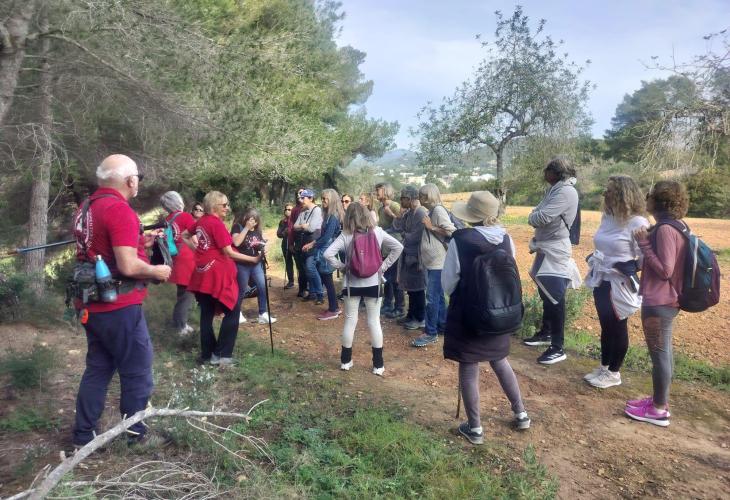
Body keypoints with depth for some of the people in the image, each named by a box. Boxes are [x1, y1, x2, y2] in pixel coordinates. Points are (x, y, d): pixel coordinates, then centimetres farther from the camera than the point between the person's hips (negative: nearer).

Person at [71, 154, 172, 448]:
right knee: (137, 372, 7)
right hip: (118, 307, -9)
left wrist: (139, 243, 16)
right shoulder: (119, 209, -19)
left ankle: (83, 437, 25)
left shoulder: (86, 209, 9)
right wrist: (157, 271, -9)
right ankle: (135, 434, 20)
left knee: (97, 369, 18)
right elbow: (128, 266, -25)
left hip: (92, 304, 9)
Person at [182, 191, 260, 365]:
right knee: (232, 311, 2)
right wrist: (254, 259, -13)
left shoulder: (200, 222, 9)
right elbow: (229, 253, -17)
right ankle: (221, 354, 1)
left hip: (202, 273, 8)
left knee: (207, 314, 12)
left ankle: (207, 354, 18)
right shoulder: (217, 224, -15)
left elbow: (184, 236, 24)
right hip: (217, 274, -8)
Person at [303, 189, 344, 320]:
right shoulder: (329, 215, 13)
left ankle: (332, 311, 7)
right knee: (326, 280, 14)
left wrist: (312, 245, -7)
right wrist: (313, 243, 7)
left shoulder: (333, 217, -16)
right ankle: (334, 308, 23)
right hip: (324, 251, 9)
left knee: (327, 281, -2)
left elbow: (326, 237, -19)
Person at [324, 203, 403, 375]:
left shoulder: (346, 236, -9)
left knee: (350, 321, 12)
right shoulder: (377, 232, -5)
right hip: (373, 283, 1)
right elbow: (398, 247, -5)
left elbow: (328, 254, -18)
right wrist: (383, 266, -2)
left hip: (353, 284, 0)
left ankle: (345, 360, 23)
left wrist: (342, 266, -4)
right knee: (374, 322, 7)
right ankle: (378, 364, 11)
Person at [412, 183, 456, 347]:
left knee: (432, 297, -7)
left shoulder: (439, 210, -14)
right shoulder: (431, 211, 13)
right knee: (438, 295, 16)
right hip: (432, 261, 10)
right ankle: (442, 325, 27)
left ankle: (431, 333, -1)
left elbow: (451, 231, -22)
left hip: (438, 261, -10)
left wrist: (431, 227, -17)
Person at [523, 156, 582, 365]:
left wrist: (533, 216, -4)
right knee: (546, 294, 20)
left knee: (555, 300, -7)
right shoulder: (555, 190, 13)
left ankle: (557, 348, 0)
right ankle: (546, 333, 35)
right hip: (546, 250, 10)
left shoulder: (566, 192, -18)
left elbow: (541, 217, -24)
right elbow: (536, 214, 15)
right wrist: (535, 216, -6)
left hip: (555, 253, -10)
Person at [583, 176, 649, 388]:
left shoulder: (637, 223, -18)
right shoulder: (607, 217, 4)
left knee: (618, 328, 8)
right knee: (606, 327, 17)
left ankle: (613, 373, 23)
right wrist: (593, 258, 8)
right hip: (601, 281, 7)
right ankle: (604, 367, 32)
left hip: (619, 285, -7)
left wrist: (627, 269, -24)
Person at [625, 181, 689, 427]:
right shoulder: (675, 226, 11)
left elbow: (665, 270, -21)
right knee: (663, 352, 17)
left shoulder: (665, 229, -20)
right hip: (666, 301, 10)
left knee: (659, 354, 0)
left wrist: (644, 244, -18)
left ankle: (658, 410, 11)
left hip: (658, 303, -10)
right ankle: (659, 400, 30)